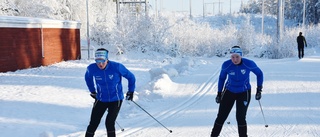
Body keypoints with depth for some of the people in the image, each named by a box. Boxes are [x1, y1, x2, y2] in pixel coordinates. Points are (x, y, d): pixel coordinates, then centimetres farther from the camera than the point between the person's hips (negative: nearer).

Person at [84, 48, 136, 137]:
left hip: (116, 100, -2)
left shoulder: (116, 67, -21)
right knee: (93, 124, 0)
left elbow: (130, 77, -5)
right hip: (101, 100, 2)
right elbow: (88, 78, 12)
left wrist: (131, 91, 2)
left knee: (109, 123, -10)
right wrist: (92, 91, 16)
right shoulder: (91, 69, -13)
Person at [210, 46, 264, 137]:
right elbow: (222, 78, 3)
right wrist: (219, 93, 5)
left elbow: (259, 74, -2)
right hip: (229, 92, 1)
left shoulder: (249, 64, -20)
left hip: (244, 93, -1)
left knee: (240, 117, -11)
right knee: (221, 117, 2)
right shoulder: (226, 65, -16)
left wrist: (259, 90, -4)